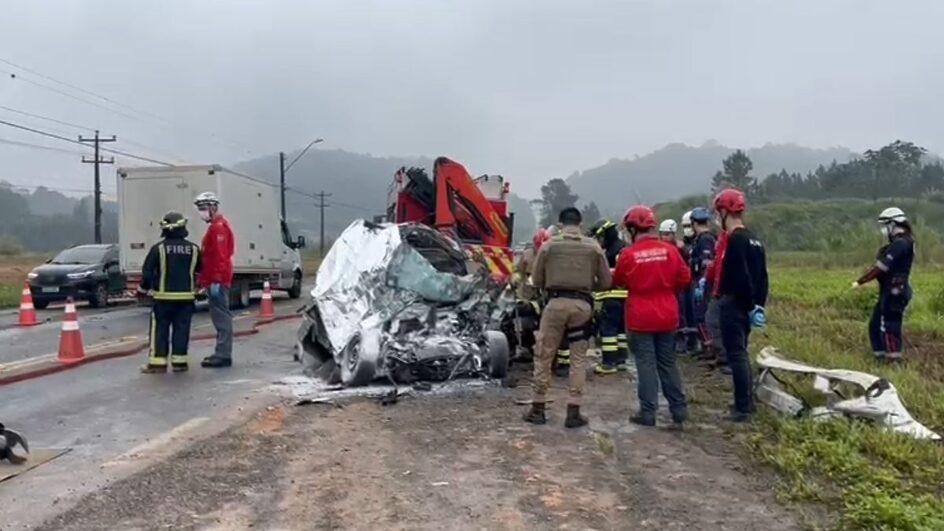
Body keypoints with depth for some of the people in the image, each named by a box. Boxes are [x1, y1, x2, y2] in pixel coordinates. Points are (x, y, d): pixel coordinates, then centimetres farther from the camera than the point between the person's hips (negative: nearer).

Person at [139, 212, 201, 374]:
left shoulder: (158, 248, -7)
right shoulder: (193, 249, 0)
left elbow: (147, 271, -5)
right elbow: (201, 271, 9)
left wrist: (144, 287, 11)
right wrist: (197, 287, 27)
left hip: (163, 296, -2)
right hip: (186, 296, 2)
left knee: (160, 329, 5)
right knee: (181, 329, 7)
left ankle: (157, 363, 5)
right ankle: (179, 362, 10)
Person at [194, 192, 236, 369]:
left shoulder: (218, 227, -12)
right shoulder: (216, 226, 21)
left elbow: (220, 256, -21)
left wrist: (216, 281, -25)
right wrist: (207, 280, 22)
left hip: (216, 281, -11)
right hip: (214, 280, 11)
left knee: (221, 317, -8)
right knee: (220, 317, 13)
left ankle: (222, 355, -7)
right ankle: (222, 353, 20)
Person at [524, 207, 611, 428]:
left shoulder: (548, 246, 0)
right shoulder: (593, 247, 2)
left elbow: (537, 280, 4)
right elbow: (605, 282, 4)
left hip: (556, 302, -1)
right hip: (582, 304, 1)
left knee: (544, 355, 10)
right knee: (579, 358, 10)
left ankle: (538, 409, 15)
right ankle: (573, 412, 10)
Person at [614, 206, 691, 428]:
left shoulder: (628, 254, -12)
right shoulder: (670, 249, -4)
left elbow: (618, 282, 3)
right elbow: (685, 278, 2)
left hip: (641, 318, -3)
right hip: (667, 315, 3)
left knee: (646, 364, 4)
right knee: (668, 363, 14)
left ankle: (648, 412, 6)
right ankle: (679, 410, 17)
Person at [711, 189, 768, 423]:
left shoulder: (734, 239, -16)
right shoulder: (753, 239, 13)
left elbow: (741, 276, -21)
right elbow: (762, 276, 13)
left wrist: (751, 306, -16)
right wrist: (758, 305, 12)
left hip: (733, 304, -9)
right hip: (748, 305, 9)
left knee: (736, 354, -4)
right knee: (741, 353, 18)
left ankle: (743, 407, -1)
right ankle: (747, 401, 26)